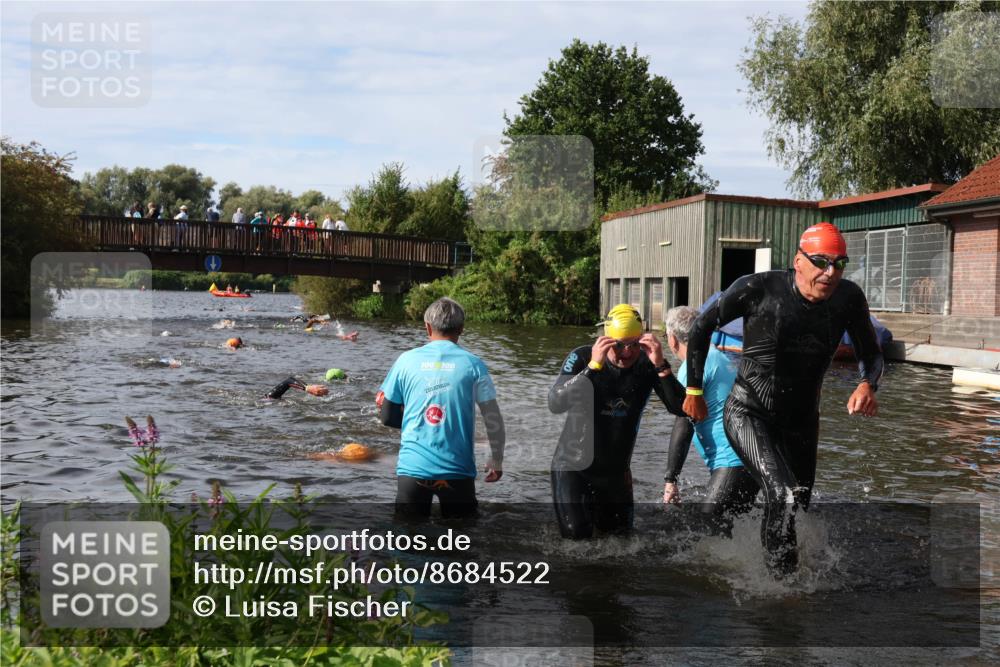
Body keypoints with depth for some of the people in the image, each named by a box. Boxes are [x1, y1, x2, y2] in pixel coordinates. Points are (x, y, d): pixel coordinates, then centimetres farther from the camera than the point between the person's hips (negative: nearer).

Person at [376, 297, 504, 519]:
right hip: (457, 470, -1)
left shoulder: (406, 360, 1)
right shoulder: (473, 365, -3)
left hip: (412, 468, 1)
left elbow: (386, 416, 7)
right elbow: (493, 420, -2)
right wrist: (497, 460, 11)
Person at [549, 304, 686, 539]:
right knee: (577, 534, -10)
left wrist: (661, 366, -33)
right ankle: (578, 504, 23)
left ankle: (592, 503, 43)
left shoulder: (647, 365, -11)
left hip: (615, 469, 4)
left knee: (620, 533, 15)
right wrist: (593, 366, -39)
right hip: (573, 464, -3)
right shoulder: (582, 358, -18)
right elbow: (555, 404, -31)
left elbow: (680, 408, -20)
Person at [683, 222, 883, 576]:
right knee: (784, 497, -28)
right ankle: (781, 575, -9)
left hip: (801, 420, 6)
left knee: (797, 507, 18)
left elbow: (871, 354, 5)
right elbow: (701, 327, -6)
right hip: (748, 412, -5)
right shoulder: (758, 289, -20)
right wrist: (694, 391, -1)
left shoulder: (849, 298, -9)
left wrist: (867, 385, -19)